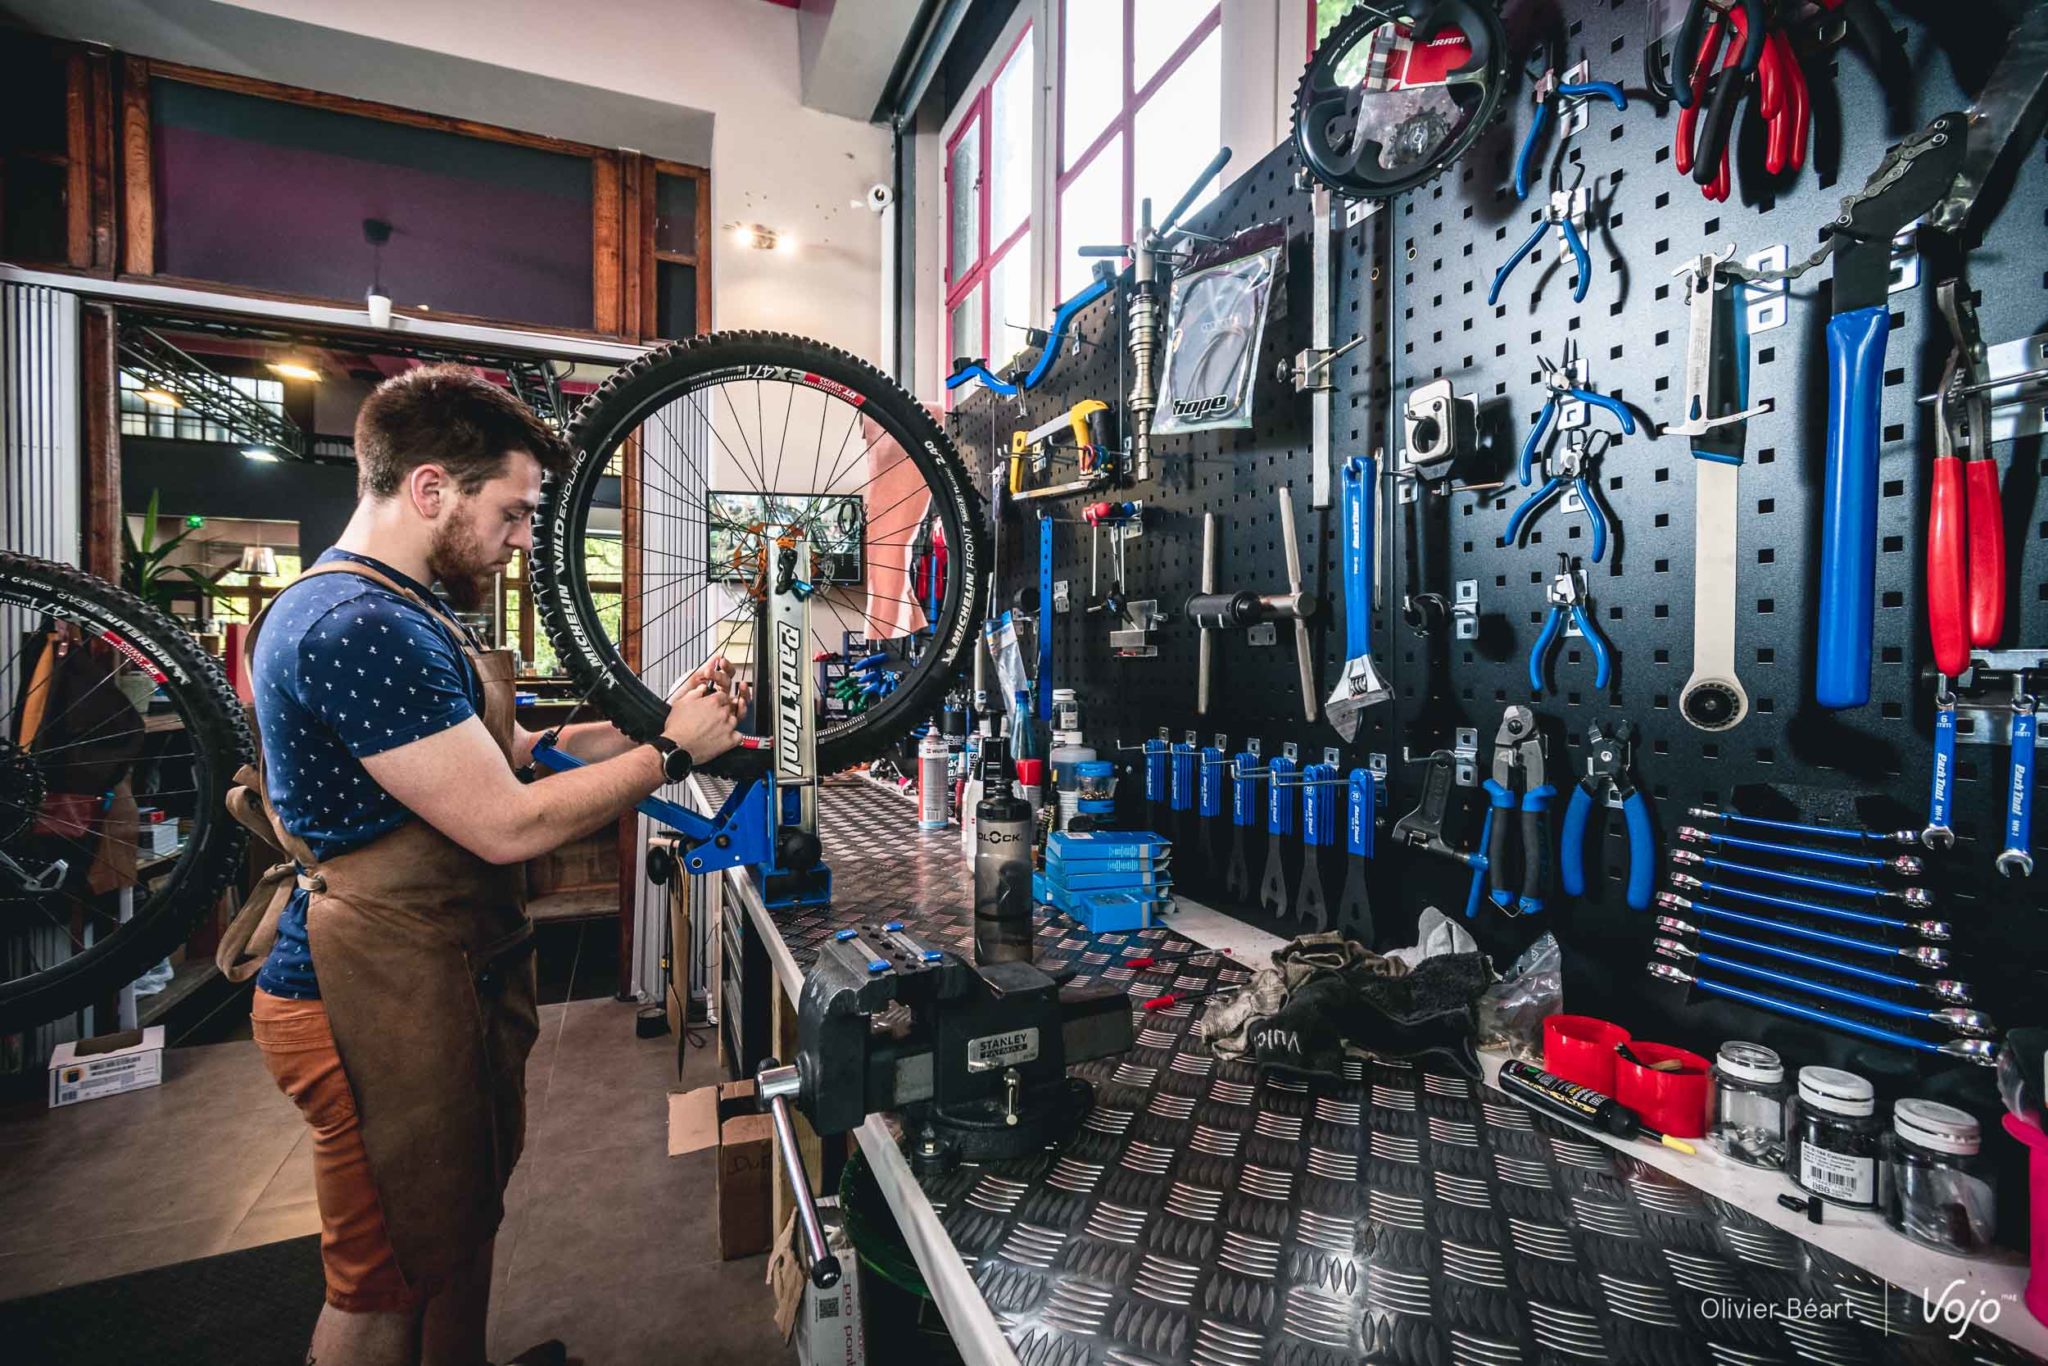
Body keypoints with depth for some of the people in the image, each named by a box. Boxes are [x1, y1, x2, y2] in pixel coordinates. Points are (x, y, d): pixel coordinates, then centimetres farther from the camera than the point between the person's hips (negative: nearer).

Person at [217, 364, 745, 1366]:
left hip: (450, 983, 10)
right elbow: (508, 823, -26)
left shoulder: (394, 614, 13)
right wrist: (673, 752, -16)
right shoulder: (361, 627, -23)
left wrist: (660, 717, 1)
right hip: (384, 1009, -10)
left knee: (463, 1229, 24)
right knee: (390, 1285, 11)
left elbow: (510, 752, 11)